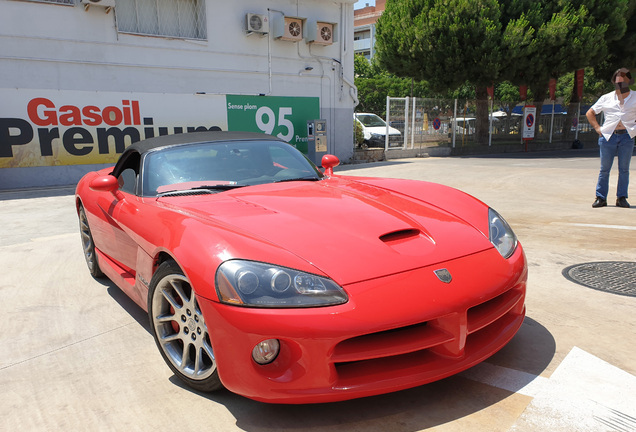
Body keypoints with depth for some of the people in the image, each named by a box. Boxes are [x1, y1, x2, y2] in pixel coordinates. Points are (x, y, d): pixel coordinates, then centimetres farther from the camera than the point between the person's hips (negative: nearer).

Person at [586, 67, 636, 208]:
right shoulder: (606, 98, 13)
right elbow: (590, 113, 18)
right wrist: (597, 128, 6)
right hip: (608, 136, 0)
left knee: (624, 169, 2)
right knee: (604, 169, -1)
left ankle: (621, 198, 10)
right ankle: (601, 198, 5)